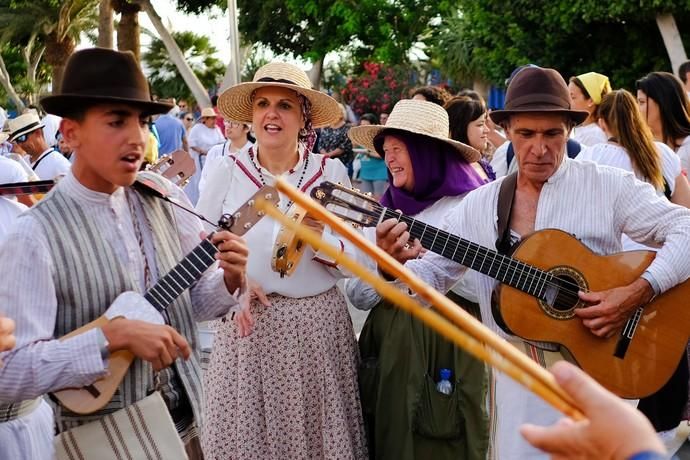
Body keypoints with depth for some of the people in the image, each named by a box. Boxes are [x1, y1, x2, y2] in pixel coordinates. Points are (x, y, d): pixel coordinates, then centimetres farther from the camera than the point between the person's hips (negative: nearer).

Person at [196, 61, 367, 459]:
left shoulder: (331, 173, -2)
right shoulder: (227, 173, -1)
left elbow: (358, 262, -2)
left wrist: (322, 238, -20)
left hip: (318, 325, 0)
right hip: (247, 326, 0)